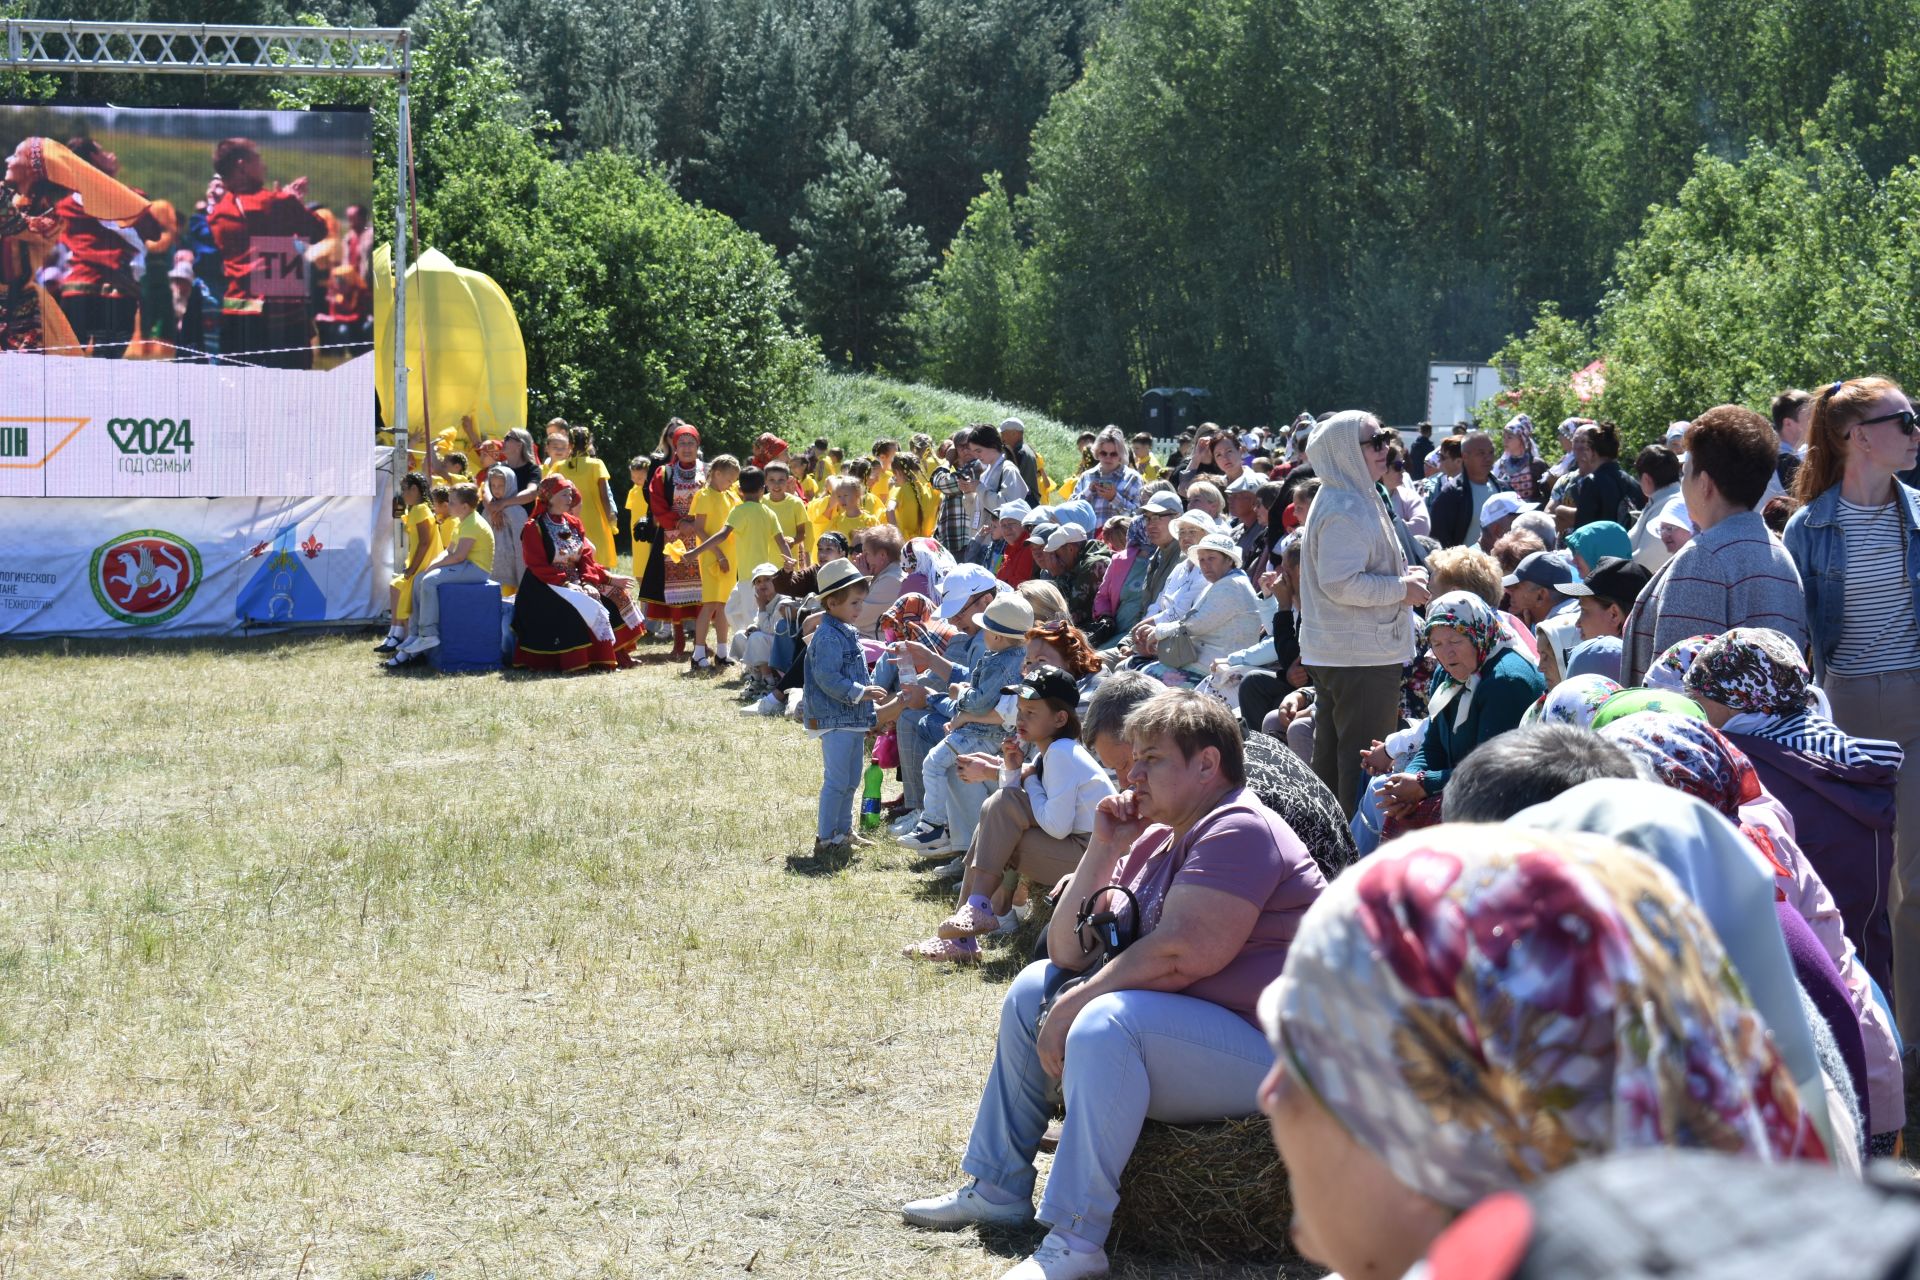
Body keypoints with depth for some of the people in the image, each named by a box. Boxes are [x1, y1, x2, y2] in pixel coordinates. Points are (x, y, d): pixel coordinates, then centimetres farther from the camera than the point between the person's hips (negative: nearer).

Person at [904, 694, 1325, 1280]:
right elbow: (1068, 953, 10)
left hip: (1268, 1050, -11)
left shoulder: (1238, 831, -16)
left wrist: (1070, 1009, -18)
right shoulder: (1153, 840, 14)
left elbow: (1178, 955, -27)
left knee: (1106, 1023, -33)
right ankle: (997, 1189, 15)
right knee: (1033, 988, 13)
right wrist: (1103, 851, -2)